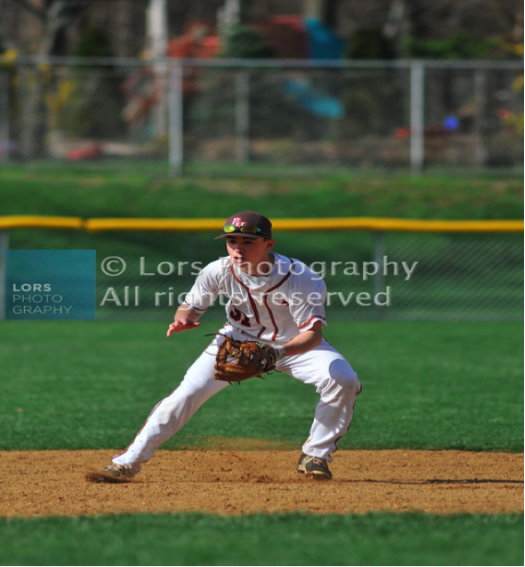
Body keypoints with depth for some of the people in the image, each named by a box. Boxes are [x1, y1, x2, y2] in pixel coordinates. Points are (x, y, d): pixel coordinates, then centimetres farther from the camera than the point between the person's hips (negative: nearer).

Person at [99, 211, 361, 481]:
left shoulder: (302, 279, -33)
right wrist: (183, 321, -33)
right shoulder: (219, 271, -23)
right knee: (187, 392, -13)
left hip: (295, 343, -1)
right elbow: (192, 306, -7)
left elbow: (313, 333, -36)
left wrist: (278, 353, -56)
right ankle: (130, 461, -2)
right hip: (239, 338, 1)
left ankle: (315, 456, -5)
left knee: (343, 381, -25)